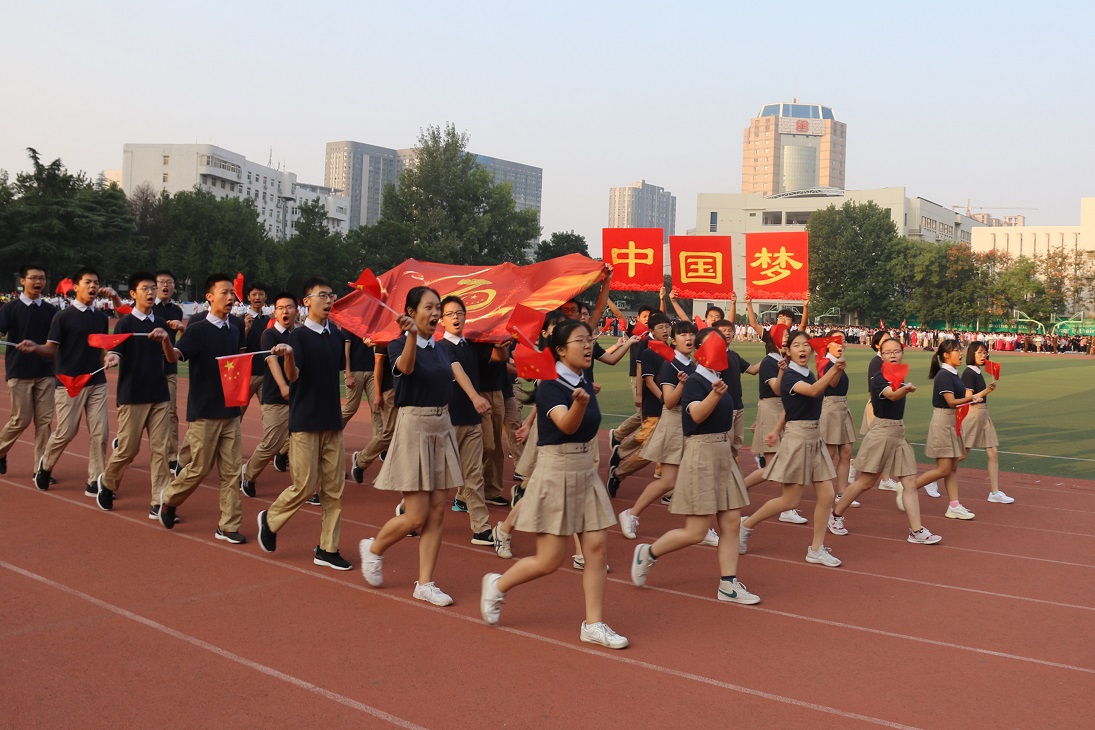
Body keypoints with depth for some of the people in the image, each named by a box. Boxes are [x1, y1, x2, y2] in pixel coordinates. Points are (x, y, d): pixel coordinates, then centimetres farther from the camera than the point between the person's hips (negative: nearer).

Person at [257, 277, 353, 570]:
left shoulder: (337, 334, 9)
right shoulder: (299, 335, -9)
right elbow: (292, 375, -22)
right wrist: (287, 355, -42)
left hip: (333, 421, 6)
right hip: (305, 422, -6)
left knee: (334, 488, 5)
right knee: (305, 486, -3)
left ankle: (327, 549, 12)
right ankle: (270, 519, 24)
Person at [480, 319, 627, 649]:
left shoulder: (585, 383, 8)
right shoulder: (549, 386, -16)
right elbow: (566, 425, -35)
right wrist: (580, 402, -50)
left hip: (585, 470, 7)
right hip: (555, 471, -7)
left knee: (596, 547, 1)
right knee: (550, 560, -2)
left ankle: (593, 624, 10)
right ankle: (497, 585, 24)